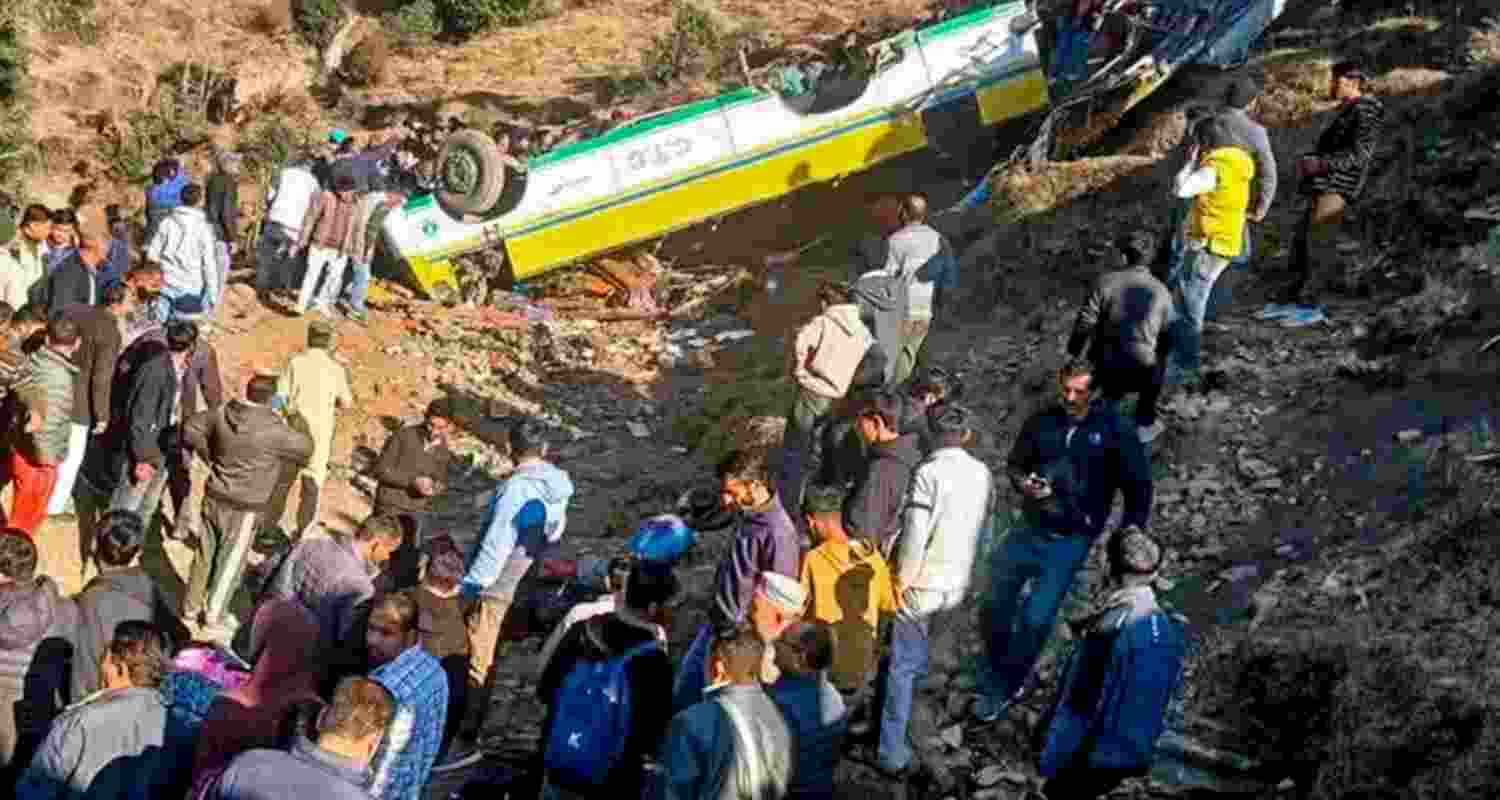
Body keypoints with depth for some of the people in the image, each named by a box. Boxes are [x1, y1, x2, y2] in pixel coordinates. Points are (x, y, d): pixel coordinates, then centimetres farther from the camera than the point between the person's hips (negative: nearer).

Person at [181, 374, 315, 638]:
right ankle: (213, 616, 17)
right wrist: (285, 424, 6)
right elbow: (305, 448, -8)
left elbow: (190, 429, 6)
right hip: (244, 508, -5)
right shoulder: (273, 429, -22)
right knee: (230, 563, 10)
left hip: (214, 498, 5)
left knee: (205, 555, 19)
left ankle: (191, 607, 32)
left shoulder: (223, 413, -6)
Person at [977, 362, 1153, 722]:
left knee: (1035, 619, -11)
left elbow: (1138, 487, -2)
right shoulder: (1042, 422, -2)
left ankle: (1004, 686, 12)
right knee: (995, 607, 6)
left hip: (1070, 541, -4)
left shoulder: (1114, 432, -11)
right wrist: (1024, 484, -10)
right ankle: (993, 682, 30)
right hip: (1028, 529, 4)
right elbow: (1015, 463, 12)